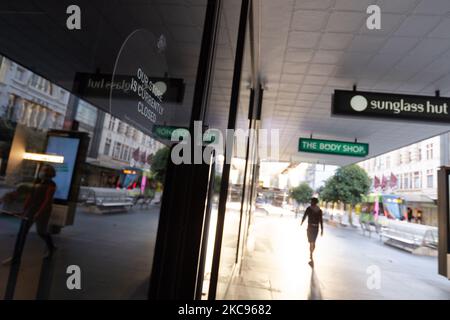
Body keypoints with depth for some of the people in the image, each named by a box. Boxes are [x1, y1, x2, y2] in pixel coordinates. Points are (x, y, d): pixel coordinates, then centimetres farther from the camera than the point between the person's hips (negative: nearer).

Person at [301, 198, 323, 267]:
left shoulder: (309, 208, -6)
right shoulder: (320, 210, 4)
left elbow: (304, 216, -1)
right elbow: (321, 220, 1)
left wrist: (301, 223, 16)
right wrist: (322, 229, 2)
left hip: (310, 227, -4)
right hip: (316, 227, 4)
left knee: (311, 243, -4)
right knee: (313, 242, 18)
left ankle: (311, 259, -8)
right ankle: (311, 255, 37)